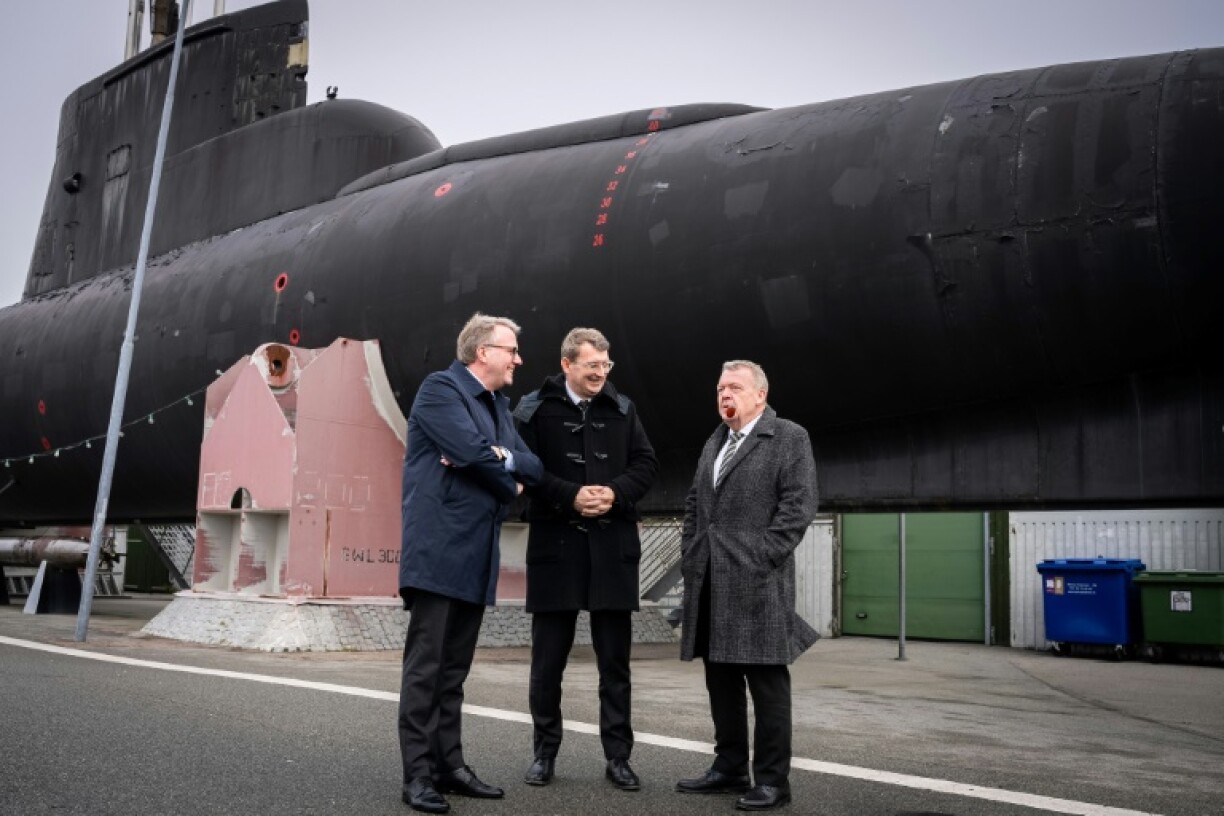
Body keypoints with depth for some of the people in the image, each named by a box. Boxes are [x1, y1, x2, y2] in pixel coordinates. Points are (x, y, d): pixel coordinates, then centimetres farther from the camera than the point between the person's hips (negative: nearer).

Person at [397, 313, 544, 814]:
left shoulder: (498, 405, 19)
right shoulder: (440, 388, -6)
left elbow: (532, 467, 11)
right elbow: (474, 453, -19)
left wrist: (499, 457, -9)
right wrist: (509, 487, -2)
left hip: (476, 555, 8)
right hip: (439, 550, -8)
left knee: (454, 669, 12)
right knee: (426, 666, -4)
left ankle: (450, 765, 18)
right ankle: (418, 774, 1)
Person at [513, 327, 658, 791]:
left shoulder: (622, 410, 8)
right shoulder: (536, 409, -1)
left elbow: (647, 464, 7)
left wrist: (616, 493, -11)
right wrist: (571, 495, -17)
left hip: (613, 547, 2)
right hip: (556, 545, -2)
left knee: (615, 660, 7)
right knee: (548, 658, 7)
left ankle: (617, 756, 16)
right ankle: (545, 752, 21)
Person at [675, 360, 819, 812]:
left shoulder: (789, 437, -1)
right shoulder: (714, 442, 20)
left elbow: (799, 505, -9)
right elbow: (693, 503, 23)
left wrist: (761, 559, -15)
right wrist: (690, 557, 11)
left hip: (757, 579, -7)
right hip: (709, 581, 7)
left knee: (767, 682, -2)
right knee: (721, 679, 12)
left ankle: (772, 779, 5)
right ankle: (729, 768, 22)